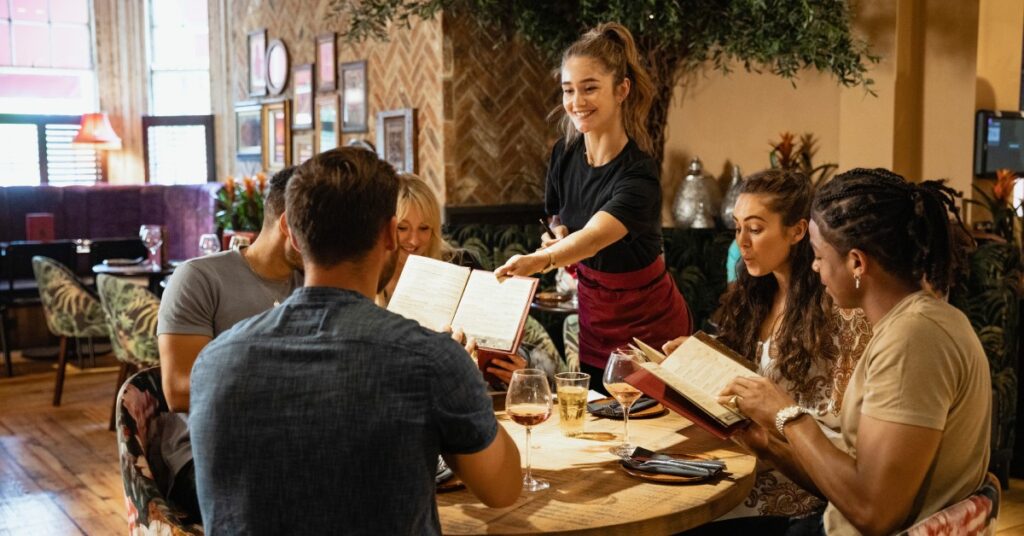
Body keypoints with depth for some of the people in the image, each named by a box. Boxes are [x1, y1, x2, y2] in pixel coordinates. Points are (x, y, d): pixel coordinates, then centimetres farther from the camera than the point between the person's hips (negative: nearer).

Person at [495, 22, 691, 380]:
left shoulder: (638, 175, -27)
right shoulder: (564, 154, -8)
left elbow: (593, 238, -43)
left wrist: (542, 260, -62)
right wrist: (558, 237, -11)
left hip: (648, 325, -5)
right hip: (592, 317, 6)